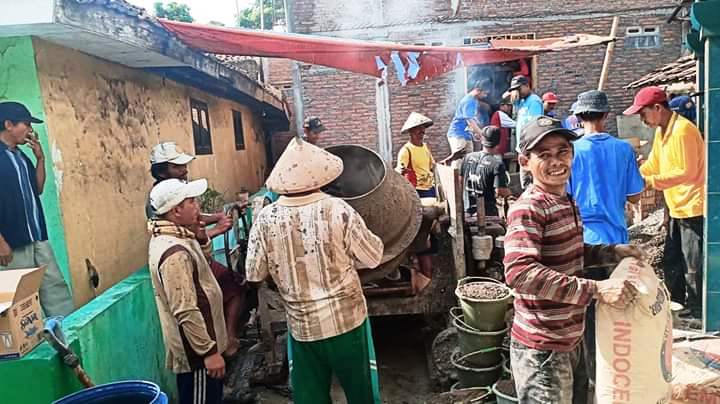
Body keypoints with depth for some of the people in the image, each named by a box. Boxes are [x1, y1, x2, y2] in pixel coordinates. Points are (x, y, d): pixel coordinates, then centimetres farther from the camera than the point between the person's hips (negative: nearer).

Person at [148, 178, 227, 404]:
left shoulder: (171, 238, 4)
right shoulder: (174, 252, -27)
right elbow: (186, 311, -29)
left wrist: (199, 235, 0)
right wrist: (209, 351, -23)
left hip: (197, 343, 10)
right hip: (196, 349, -10)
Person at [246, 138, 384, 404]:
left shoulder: (266, 218, -11)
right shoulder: (337, 210, -17)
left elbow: (254, 274, -2)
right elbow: (373, 258, -8)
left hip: (300, 325, 2)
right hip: (346, 320, -1)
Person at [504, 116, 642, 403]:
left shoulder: (567, 202, 7)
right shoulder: (527, 209, -22)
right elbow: (520, 272, -34)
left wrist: (613, 252, 5)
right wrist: (596, 289, -33)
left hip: (573, 341, 9)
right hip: (542, 350, -9)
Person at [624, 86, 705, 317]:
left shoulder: (682, 130, -19)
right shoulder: (661, 131, 11)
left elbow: (687, 172, -22)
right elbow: (653, 164, 14)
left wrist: (652, 181, -21)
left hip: (692, 207, -10)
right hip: (677, 208, 10)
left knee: (693, 266, -1)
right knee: (671, 263, 17)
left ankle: (697, 313, 12)